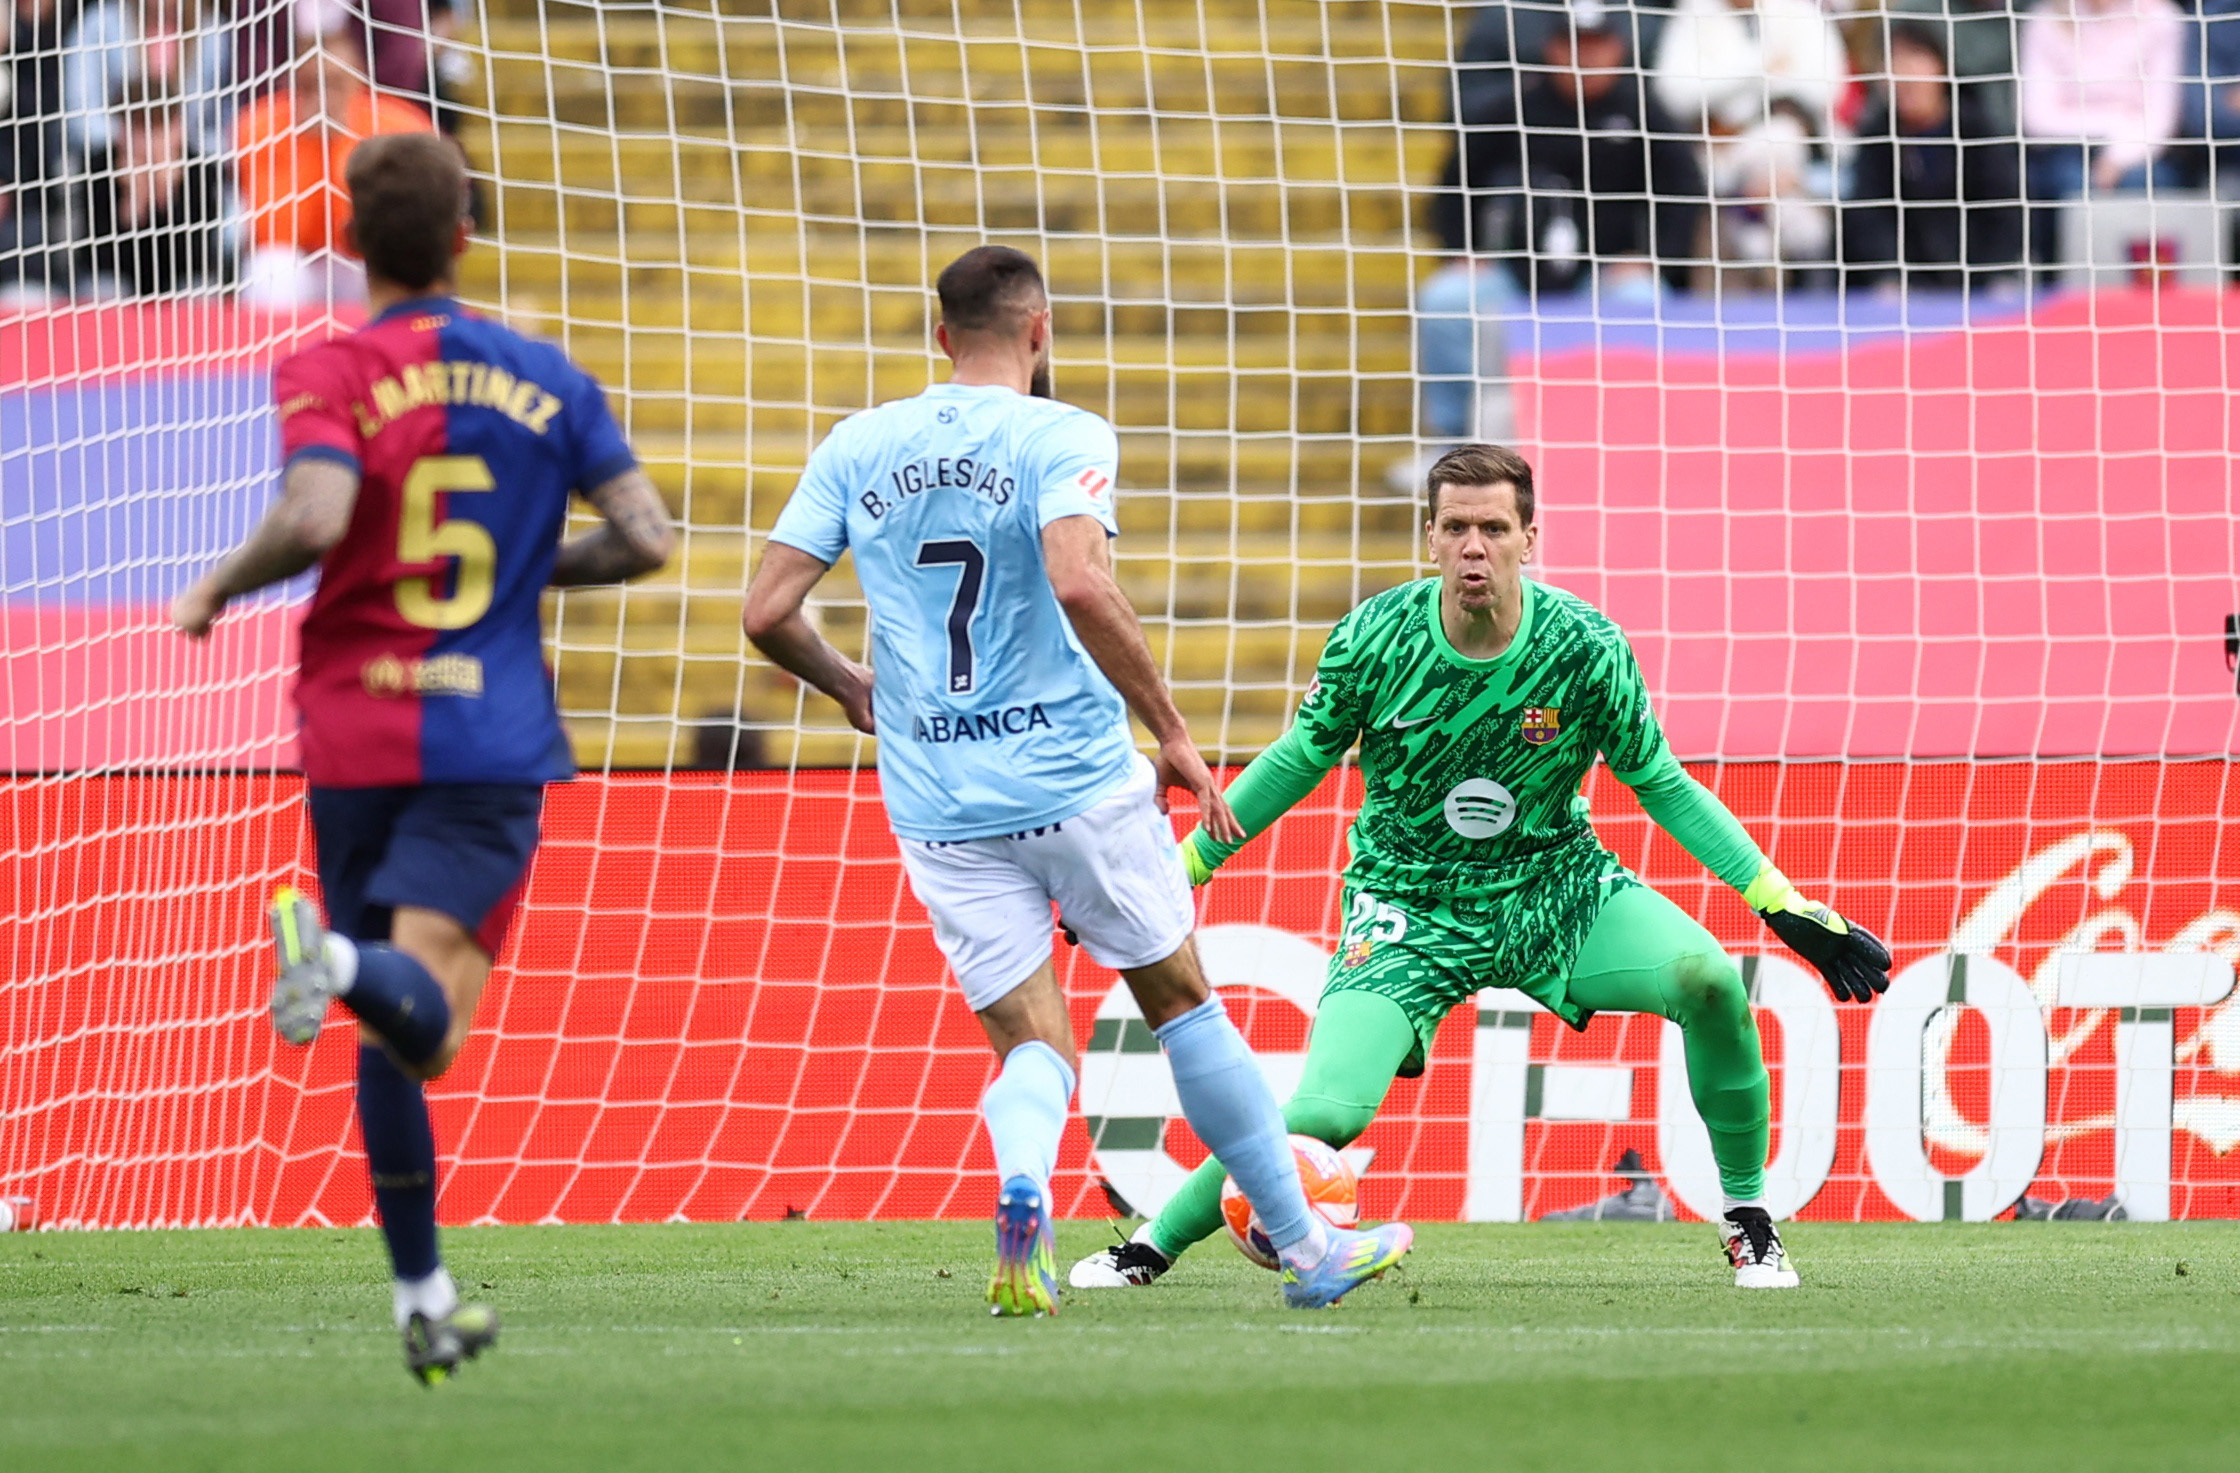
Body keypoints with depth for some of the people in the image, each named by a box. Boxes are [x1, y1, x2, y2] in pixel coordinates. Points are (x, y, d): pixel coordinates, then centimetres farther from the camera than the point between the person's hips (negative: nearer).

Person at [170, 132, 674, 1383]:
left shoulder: (330, 375, -2)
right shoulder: (547, 380, 7)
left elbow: (314, 519, -19)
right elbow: (645, 537, 2)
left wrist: (218, 589, -1)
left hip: (357, 737, 0)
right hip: (494, 740, 0)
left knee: (386, 1037, 14)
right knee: (426, 1023, -14)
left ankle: (424, 1301, 17)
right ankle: (339, 959, -48)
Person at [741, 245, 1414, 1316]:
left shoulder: (856, 449, 7)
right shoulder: (1060, 438, -6)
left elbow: (767, 614, 3)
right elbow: (1079, 585, -23)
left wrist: (848, 686, 24)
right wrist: (1171, 733, -15)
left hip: (939, 811, 3)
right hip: (1076, 779, -3)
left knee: (1033, 1047, 7)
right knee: (1181, 1001, 14)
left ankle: (1022, 1187, -27)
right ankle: (1304, 1246, 20)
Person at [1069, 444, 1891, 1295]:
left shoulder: (1586, 647, -15)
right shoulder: (1374, 639, -15)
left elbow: (1661, 785, -1)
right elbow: (1301, 760, 3)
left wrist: (1780, 904, -5)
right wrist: (1181, 869, 4)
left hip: (1554, 884, 1)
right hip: (1411, 903, -1)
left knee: (1707, 978, -25)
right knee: (1324, 1115, -21)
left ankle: (1748, 1219, -3)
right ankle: (1153, 1247, 4)